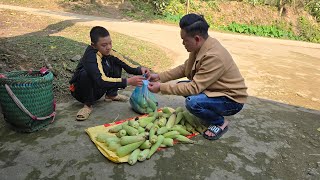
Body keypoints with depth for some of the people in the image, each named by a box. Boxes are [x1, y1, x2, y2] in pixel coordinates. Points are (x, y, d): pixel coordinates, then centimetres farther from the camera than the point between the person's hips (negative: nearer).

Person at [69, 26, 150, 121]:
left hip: (97, 90, 6)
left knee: (116, 66, -4)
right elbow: (101, 81, -43)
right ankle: (88, 105, -14)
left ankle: (111, 95, 9)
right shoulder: (91, 57, -32)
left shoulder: (109, 52, -11)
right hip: (80, 91, -6)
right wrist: (128, 81, -46)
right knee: (85, 73, -36)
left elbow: (128, 67, -5)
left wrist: (140, 69, -26)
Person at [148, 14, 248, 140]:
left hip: (232, 100, -9)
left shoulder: (214, 56, -32)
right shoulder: (201, 47, -5)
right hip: (216, 90, 9)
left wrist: (161, 87, -25)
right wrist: (160, 77, -3)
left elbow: (194, 87, -30)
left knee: (192, 102, -31)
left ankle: (220, 123, -2)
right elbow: (184, 68, 6)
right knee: (182, 86, 1)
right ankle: (209, 114, 12)